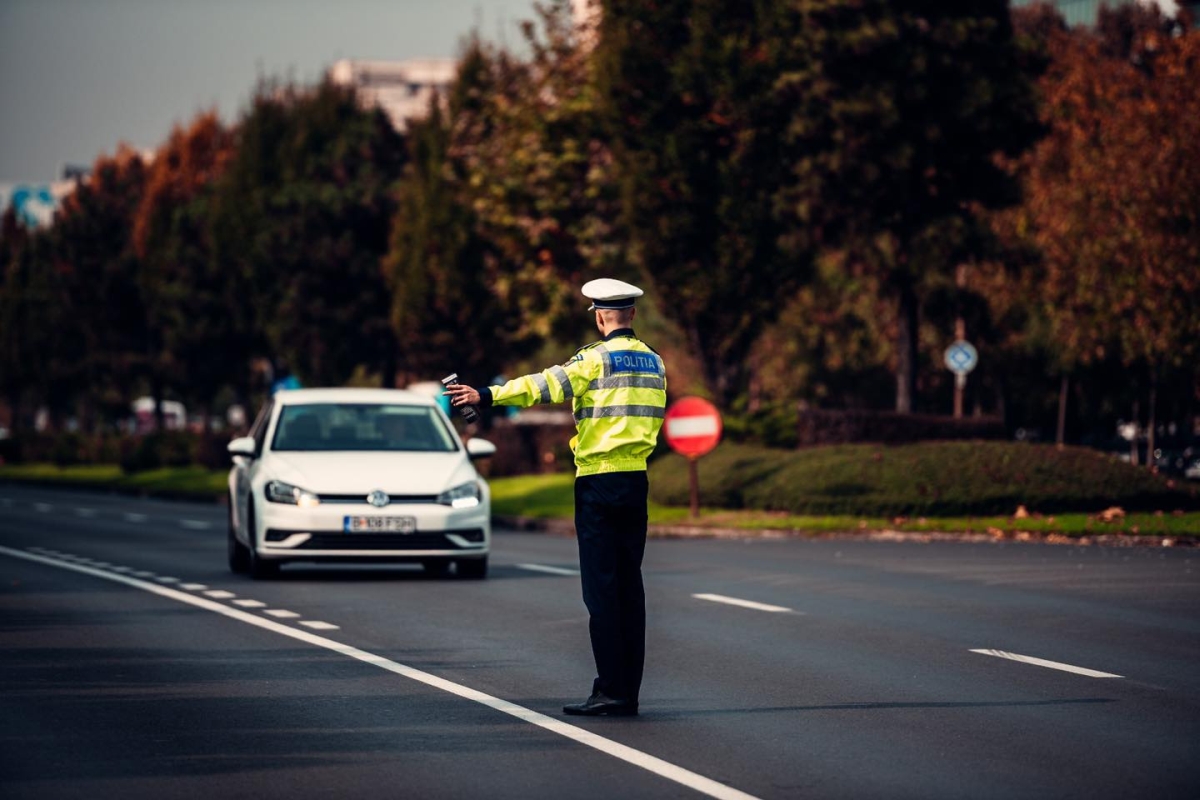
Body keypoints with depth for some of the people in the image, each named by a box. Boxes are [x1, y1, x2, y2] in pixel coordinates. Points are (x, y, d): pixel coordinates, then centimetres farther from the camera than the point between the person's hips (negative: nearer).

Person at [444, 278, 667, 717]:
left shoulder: (597, 357, -9)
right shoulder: (652, 360, 12)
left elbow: (550, 384, -22)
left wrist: (488, 396, -27)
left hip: (598, 480, -6)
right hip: (637, 480, 6)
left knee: (601, 587, -5)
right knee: (629, 585, 8)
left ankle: (611, 691, -8)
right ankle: (629, 691, 8)